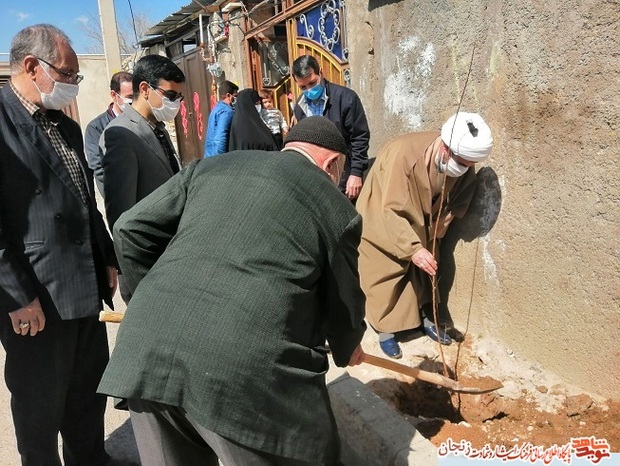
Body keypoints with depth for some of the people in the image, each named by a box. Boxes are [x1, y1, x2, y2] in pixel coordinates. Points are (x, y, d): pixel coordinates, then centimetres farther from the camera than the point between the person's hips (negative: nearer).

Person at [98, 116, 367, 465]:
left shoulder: (211, 166, 18)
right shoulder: (337, 208, 8)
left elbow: (132, 228, 17)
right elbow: (343, 302, 17)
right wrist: (348, 349, 38)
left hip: (150, 348, 6)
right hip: (246, 368, -5)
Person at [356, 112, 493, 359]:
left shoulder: (464, 169, -19)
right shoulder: (403, 152, -38)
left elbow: (455, 205, -3)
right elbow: (391, 211, -38)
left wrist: (429, 240, -5)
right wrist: (413, 248, -44)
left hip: (421, 225, 5)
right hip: (381, 222, -5)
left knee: (425, 272, 13)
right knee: (386, 277, 1)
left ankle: (429, 319, 32)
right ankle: (386, 330, 17)